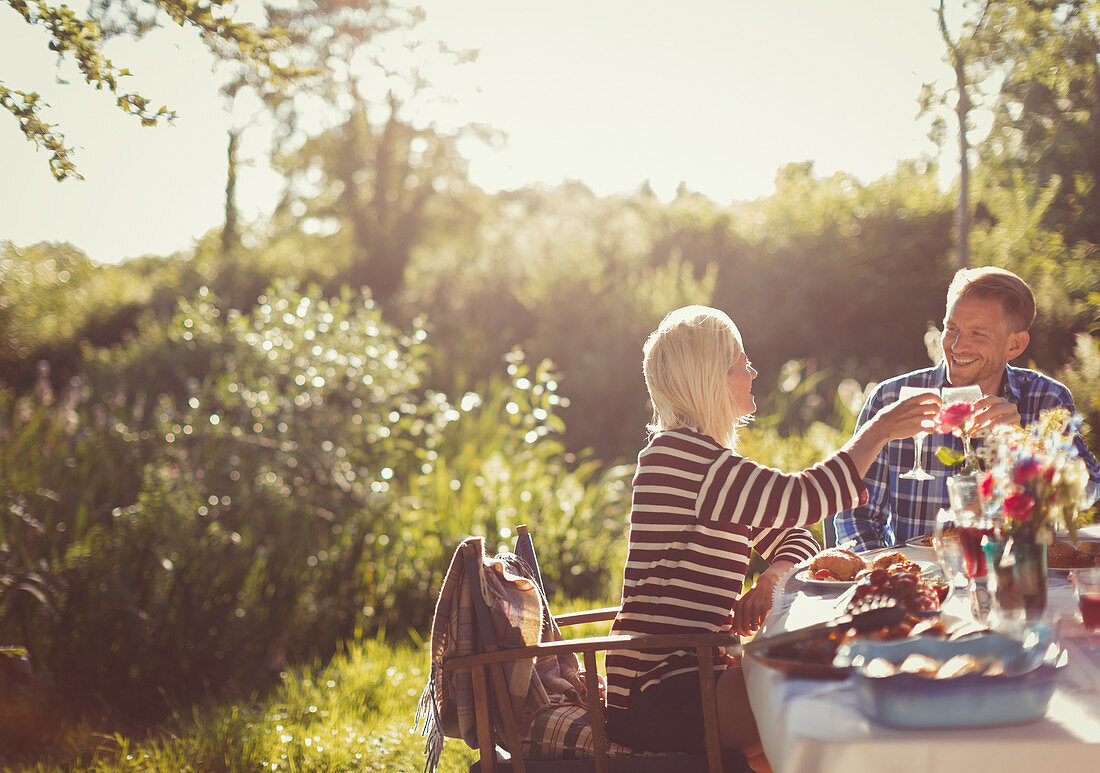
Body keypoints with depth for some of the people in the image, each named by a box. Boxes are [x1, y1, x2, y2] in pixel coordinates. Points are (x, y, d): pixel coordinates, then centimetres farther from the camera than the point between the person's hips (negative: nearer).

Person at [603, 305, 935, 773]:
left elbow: (794, 538, 17)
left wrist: (771, 577, -7)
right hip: (658, 697, -10)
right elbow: (799, 500, -24)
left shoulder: (704, 457, 17)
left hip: (696, 673, 10)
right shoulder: (676, 454, -16)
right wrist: (877, 432, -12)